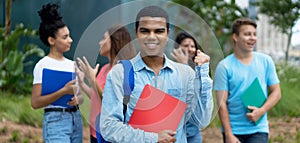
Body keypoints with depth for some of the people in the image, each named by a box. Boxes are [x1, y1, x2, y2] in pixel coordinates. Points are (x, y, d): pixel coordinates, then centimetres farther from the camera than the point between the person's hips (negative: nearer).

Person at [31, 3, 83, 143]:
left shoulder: (72, 64, 12)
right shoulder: (43, 65, -7)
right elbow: (35, 102, -12)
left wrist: (77, 99, -5)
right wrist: (63, 91, -21)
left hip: (76, 119, 7)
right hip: (56, 120, -7)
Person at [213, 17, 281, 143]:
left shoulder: (266, 61, 5)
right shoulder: (224, 66, -3)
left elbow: (276, 92, 7)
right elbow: (222, 103, -5)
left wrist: (261, 110, -12)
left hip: (259, 129, 1)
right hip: (233, 130, -1)